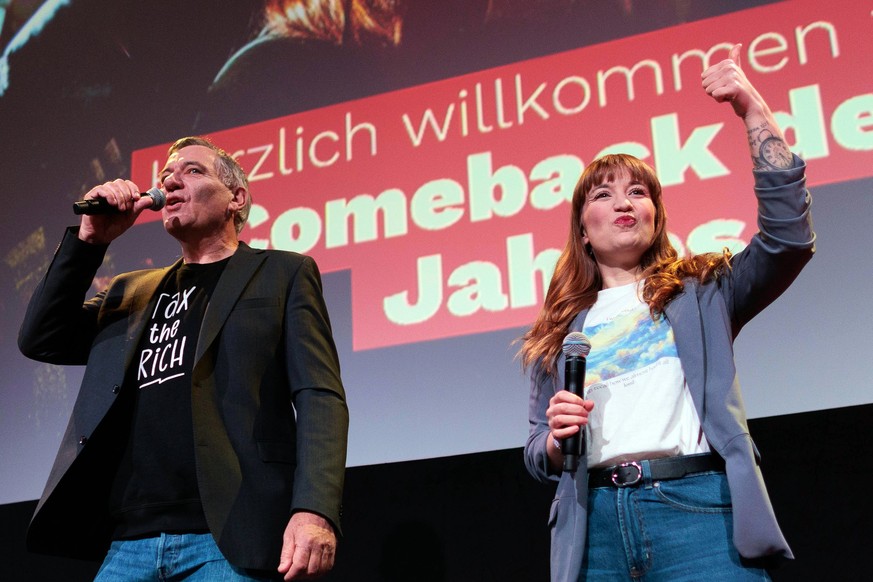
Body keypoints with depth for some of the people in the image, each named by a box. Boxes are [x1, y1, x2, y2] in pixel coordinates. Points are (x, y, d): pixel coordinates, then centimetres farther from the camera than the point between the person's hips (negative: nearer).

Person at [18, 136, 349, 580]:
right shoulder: (132, 291, 23)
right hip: (127, 543, 5)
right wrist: (89, 240, 8)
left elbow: (318, 395, -3)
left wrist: (314, 510, -18)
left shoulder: (282, 273, 8)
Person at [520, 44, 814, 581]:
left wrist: (752, 107, -4)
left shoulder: (699, 292, 14)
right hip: (593, 523, 2)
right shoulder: (561, 333, 17)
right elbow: (538, 454, 19)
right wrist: (555, 440, -6)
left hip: (699, 510, -2)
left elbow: (790, 235, -2)